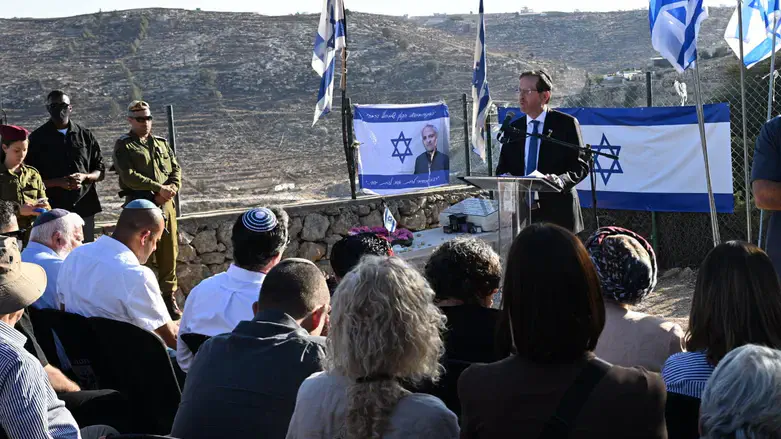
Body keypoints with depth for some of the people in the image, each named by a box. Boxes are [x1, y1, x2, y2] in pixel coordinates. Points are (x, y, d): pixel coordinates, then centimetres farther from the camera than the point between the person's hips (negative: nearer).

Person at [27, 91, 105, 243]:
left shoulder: (85, 136, 9)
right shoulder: (38, 138, 3)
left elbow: (100, 171, 13)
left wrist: (84, 177, -9)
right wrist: (59, 182, -14)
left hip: (84, 207, 3)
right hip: (52, 209, -2)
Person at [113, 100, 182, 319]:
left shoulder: (162, 144, 18)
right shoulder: (124, 146, 0)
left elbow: (176, 169, 14)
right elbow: (129, 176, -12)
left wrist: (171, 189, -7)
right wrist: (159, 188, -15)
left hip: (165, 204, 5)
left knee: (169, 252, 5)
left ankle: (169, 297, 15)